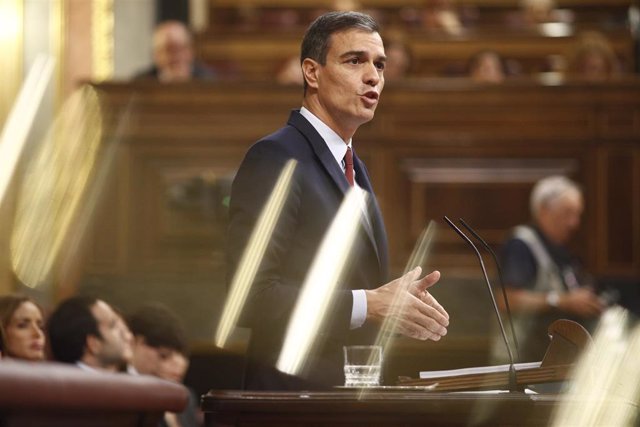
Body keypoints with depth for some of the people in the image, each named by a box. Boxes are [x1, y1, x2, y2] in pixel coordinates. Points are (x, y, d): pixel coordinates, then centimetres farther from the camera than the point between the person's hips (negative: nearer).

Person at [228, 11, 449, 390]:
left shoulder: (353, 168, 18)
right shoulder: (274, 158, -11)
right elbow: (253, 294, -20)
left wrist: (398, 298, 3)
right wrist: (369, 305, -21)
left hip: (354, 395, 8)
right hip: (296, 392, -8)